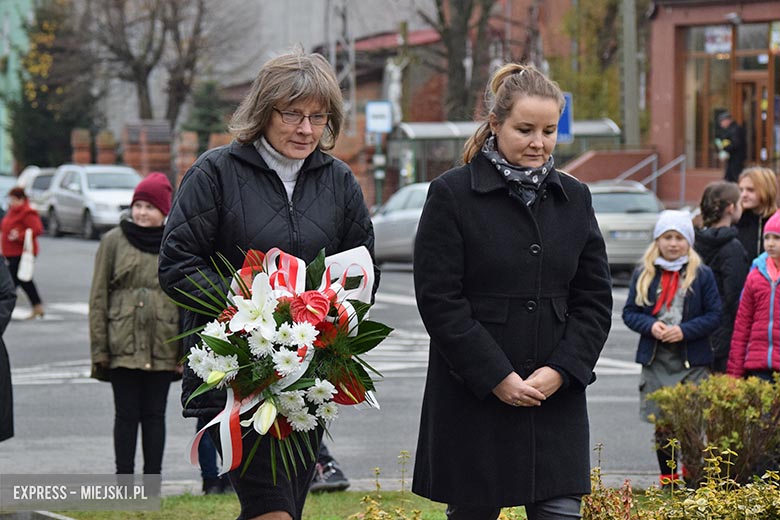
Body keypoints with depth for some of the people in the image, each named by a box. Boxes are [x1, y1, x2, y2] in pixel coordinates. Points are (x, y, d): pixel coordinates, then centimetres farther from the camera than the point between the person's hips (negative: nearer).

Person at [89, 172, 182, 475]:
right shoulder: (114, 242, 2)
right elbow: (98, 297, 2)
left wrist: (186, 350, 4)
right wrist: (99, 348, -3)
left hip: (162, 347, 1)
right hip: (124, 344, -1)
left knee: (154, 414, 6)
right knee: (127, 414, 1)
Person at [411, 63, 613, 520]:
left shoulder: (574, 198, 10)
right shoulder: (452, 195, -4)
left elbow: (596, 299, 10)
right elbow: (439, 299, -9)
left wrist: (560, 370, -5)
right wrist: (497, 377, -13)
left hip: (557, 395, 3)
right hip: (474, 397, -3)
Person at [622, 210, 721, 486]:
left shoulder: (702, 275, 2)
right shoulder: (643, 275, 9)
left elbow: (714, 316, 0)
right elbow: (629, 312, 9)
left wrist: (684, 331, -14)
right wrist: (650, 326, -11)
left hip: (692, 362, -2)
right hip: (655, 361, 2)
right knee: (662, 426, 7)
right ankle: (667, 479, 17)